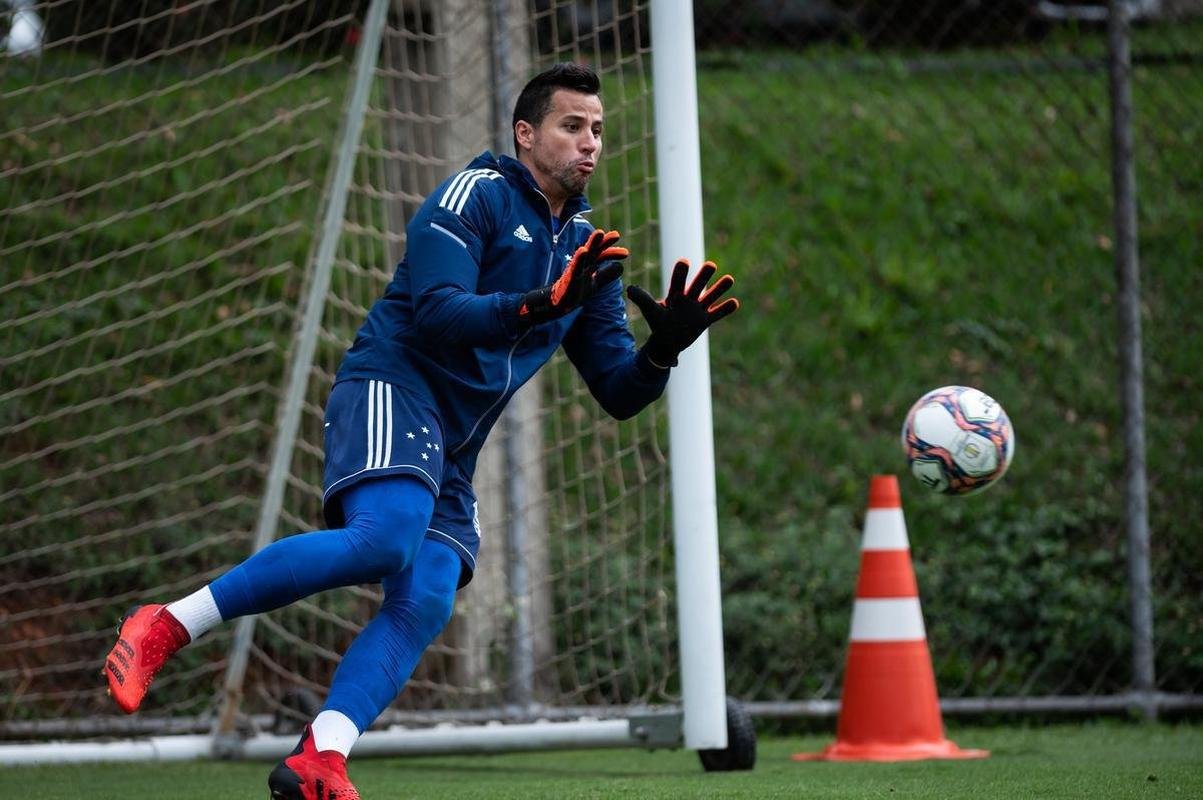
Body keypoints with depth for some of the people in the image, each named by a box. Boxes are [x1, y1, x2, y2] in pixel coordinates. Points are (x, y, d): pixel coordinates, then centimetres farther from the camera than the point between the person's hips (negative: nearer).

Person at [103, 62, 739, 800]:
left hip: (452, 449, 8)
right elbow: (438, 312, -17)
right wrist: (542, 306, -28)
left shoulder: (587, 248, 19)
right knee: (386, 537, -32)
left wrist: (665, 348, -4)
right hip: (391, 386, -8)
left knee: (425, 602, -14)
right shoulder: (475, 194, -2)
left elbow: (618, 393, 17)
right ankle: (169, 627, -26)